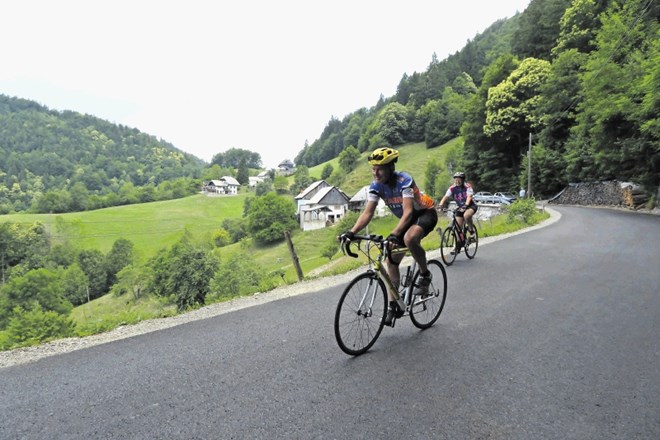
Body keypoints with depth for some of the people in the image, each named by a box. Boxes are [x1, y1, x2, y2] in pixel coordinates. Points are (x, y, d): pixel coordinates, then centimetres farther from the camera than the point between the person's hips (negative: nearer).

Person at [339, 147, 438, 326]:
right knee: (391, 261, -1)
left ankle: (425, 274, -10)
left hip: (426, 213, -6)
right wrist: (351, 232, -33)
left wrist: (394, 234, -53)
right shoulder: (376, 186, -13)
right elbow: (367, 213, -17)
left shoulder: (404, 181, -29)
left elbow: (408, 212, -39)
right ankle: (393, 306, 9)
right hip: (407, 219, 7)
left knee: (409, 239, -39)